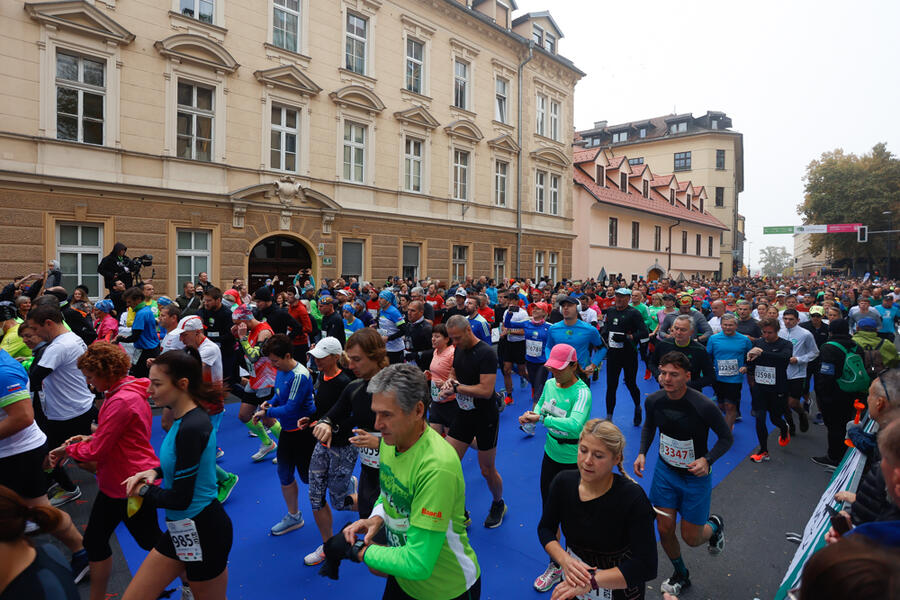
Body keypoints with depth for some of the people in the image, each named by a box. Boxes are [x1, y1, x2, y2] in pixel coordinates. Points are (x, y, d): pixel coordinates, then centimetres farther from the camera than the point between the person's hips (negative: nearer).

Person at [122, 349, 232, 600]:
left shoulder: (192, 427, -27)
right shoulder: (188, 417, 1)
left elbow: (180, 499, -22)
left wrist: (144, 490, -6)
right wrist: (155, 472, 2)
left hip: (203, 531, -8)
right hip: (182, 529, 9)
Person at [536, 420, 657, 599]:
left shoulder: (633, 497, -29)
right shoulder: (563, 482, -16)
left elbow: (646, 566, -30)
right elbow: (545, 529, -6)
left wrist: (591, 580, -36)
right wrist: (565, 560, -25)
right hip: (574, 579, 3)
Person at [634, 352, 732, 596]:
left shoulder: (705, 406, -27)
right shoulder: (653, 401, -14)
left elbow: (727, 438, -11)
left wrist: (707, 460, -27)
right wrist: (642, 453, -7)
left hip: (695, 475, -3)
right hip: (665, 470, 3)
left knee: (691, 538, 8)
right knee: (664, 530, 8)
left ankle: (715, 524, 45)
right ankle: (681, 575, 38)